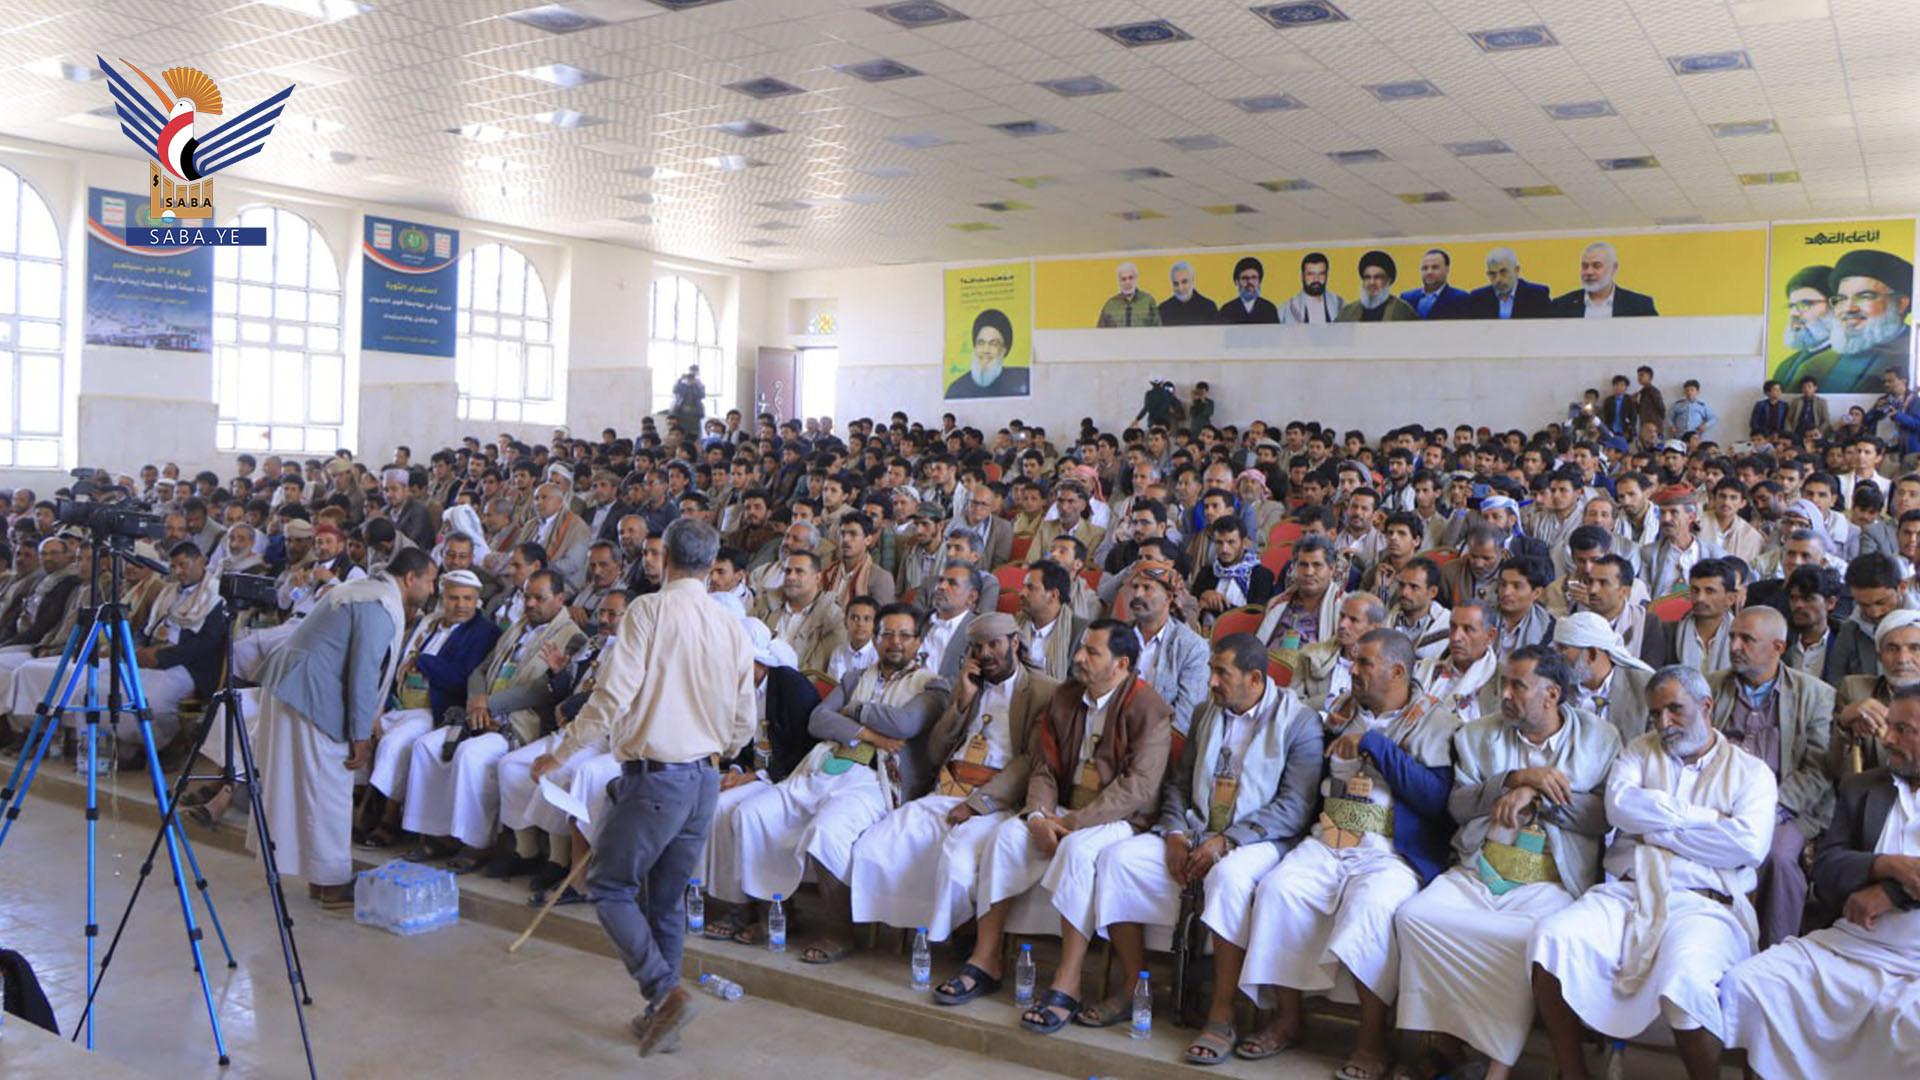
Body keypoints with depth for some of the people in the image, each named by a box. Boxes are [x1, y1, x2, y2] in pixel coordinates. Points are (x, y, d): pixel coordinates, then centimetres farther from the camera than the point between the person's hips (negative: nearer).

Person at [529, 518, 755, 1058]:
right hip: (705, 781, 6)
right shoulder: (734, 627, 6)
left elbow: (612, 698, -16)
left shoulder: (649, 610, -11)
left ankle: (668, 993, -10)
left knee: (609, 887, 5)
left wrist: (559, 755, -4)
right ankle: (660, 1015, 24)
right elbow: (744, 725, 11)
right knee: (667, 899, 17)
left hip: (655, 779, -6)